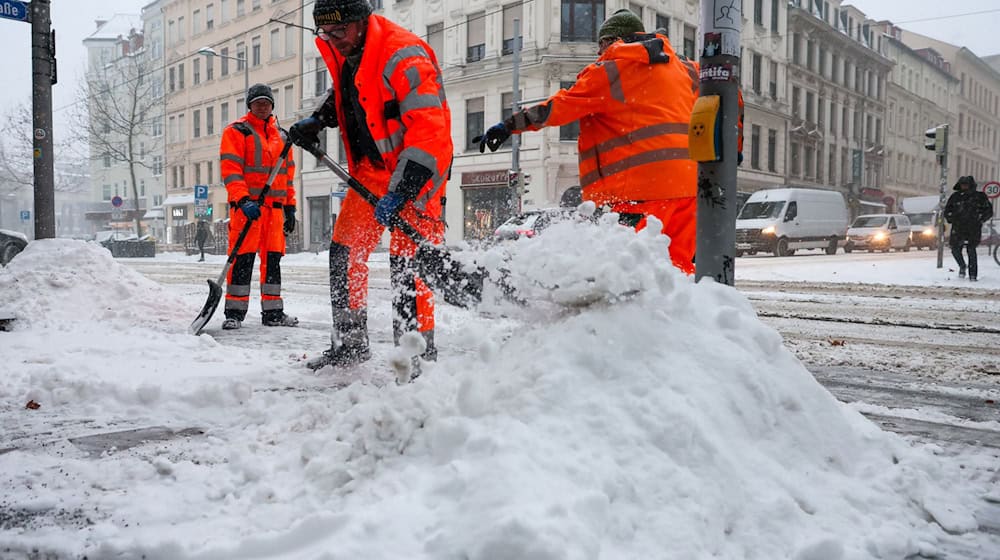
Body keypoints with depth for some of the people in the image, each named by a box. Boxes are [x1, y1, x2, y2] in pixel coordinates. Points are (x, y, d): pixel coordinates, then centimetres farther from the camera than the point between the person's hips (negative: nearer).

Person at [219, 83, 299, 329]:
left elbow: (288, 173, 22)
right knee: (243, 258, -7)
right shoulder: (237, 131, 1)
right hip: (247, 204, -5)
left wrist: (290, 206, 16)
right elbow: (230, 169, -9)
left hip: (275, 206, 5)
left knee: (273, 259, 7)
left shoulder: (281, 136, 19)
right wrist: (243, 199, -22)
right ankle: (235, 312, 0)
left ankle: (273, 312, 14)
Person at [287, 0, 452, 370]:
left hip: (418, 170, -8)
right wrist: (320, 119, 8)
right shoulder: (343, 51, 3)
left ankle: (420, 354, -4)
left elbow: (429, 134, -30)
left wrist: (400, 193, -35)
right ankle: (349, 343, 21)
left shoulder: (404, 57, -24)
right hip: (372, 168, 9)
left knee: (407, 259, -15)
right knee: (344, 249, 8)